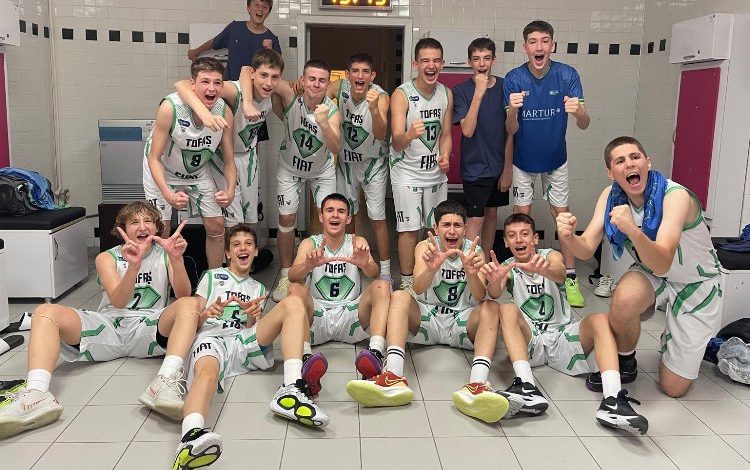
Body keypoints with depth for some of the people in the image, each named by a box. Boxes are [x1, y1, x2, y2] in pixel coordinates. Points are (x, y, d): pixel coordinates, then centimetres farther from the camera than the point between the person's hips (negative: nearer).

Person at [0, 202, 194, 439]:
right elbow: (118, 301, -9)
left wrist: (176, 259, -23)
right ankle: (37, 393, -42)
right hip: (109, 327, 1)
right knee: (45, 312, -19)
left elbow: (183, 295, -6)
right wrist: (133, 265, -28)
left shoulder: (164, 254, 11)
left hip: (150, 329, -1)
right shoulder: (108, 258, 10)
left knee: (188, 305, -30)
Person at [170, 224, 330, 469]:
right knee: (207, 373, -40)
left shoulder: (258, 288, 33)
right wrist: (206, 313, -7)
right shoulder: (212, 276, 27)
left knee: (293, 303, -20)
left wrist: (252, 315, -4)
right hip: (211, 338, -2)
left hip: (244, 342, 3)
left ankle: (291, 389, -40)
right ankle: (191, 435, -73)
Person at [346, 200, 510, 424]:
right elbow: (418, 289, -20)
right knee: (399, 296, -25)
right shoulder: (426, 247, -2)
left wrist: (471, 272, -37)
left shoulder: (474, 251, 0)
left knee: (491, 307, -27)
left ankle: (477, 384, -50)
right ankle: (394, 377, -45)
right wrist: (431, 268, -42)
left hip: (463, 322, 0)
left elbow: (480, 296, -15)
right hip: (426, 318, 0)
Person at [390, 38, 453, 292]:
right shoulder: (401, 95, -15)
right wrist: (410, 135, -45)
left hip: (436, 172, 5)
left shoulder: (446, 94, 2)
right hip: (407, 173, -5)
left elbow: (445, 134, 10)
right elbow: (397, 142, -22)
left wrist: (445, 156, -10)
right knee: (410, 228, -3)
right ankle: (407, 281, 13)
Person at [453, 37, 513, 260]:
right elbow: (468, 130, -21)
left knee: (491, 213, 15)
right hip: (475, 166, -4)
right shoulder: (461, 90, -9)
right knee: (475, 218, -8)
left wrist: (508, 168, 1)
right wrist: (479, 92, -24)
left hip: (499, 164, 4)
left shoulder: (504, 87, -1)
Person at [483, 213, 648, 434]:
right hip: (529, 340, 0)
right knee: (507, 310, -27)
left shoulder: (550, 256, 2)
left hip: (562, 335, 0)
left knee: (599, 319, -25)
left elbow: (560, 274, -24)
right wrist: (494, 281, -45)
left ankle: (612, 400, -43)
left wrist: (543, 270, -50)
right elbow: (495, 294, -19)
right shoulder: (507, 267, 5)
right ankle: (528, 390, -44)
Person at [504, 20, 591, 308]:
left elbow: (584, 125, -21)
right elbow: (510, 130, -20)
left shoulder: (567, 75, -18)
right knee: (522, 216, 7)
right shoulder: (514, 79, -19)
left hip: (555, 159, 1)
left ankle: (570, 278, 14)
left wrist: (578, 112, -45)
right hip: (523, 161, 0)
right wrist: (512, 112, -42)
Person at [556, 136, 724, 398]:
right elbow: (586, 250, -21)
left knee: (673, 388, -4)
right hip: (652, 274, 4)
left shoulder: (676, 196, -32)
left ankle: (697, 343, 31)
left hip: (695, 283, -3)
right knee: (624, 299, -35)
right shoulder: (611, 195, -15)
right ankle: (624, 362, -4)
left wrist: (633, 231, -61)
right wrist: (568, 237, -44)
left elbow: (662, 264, -42)